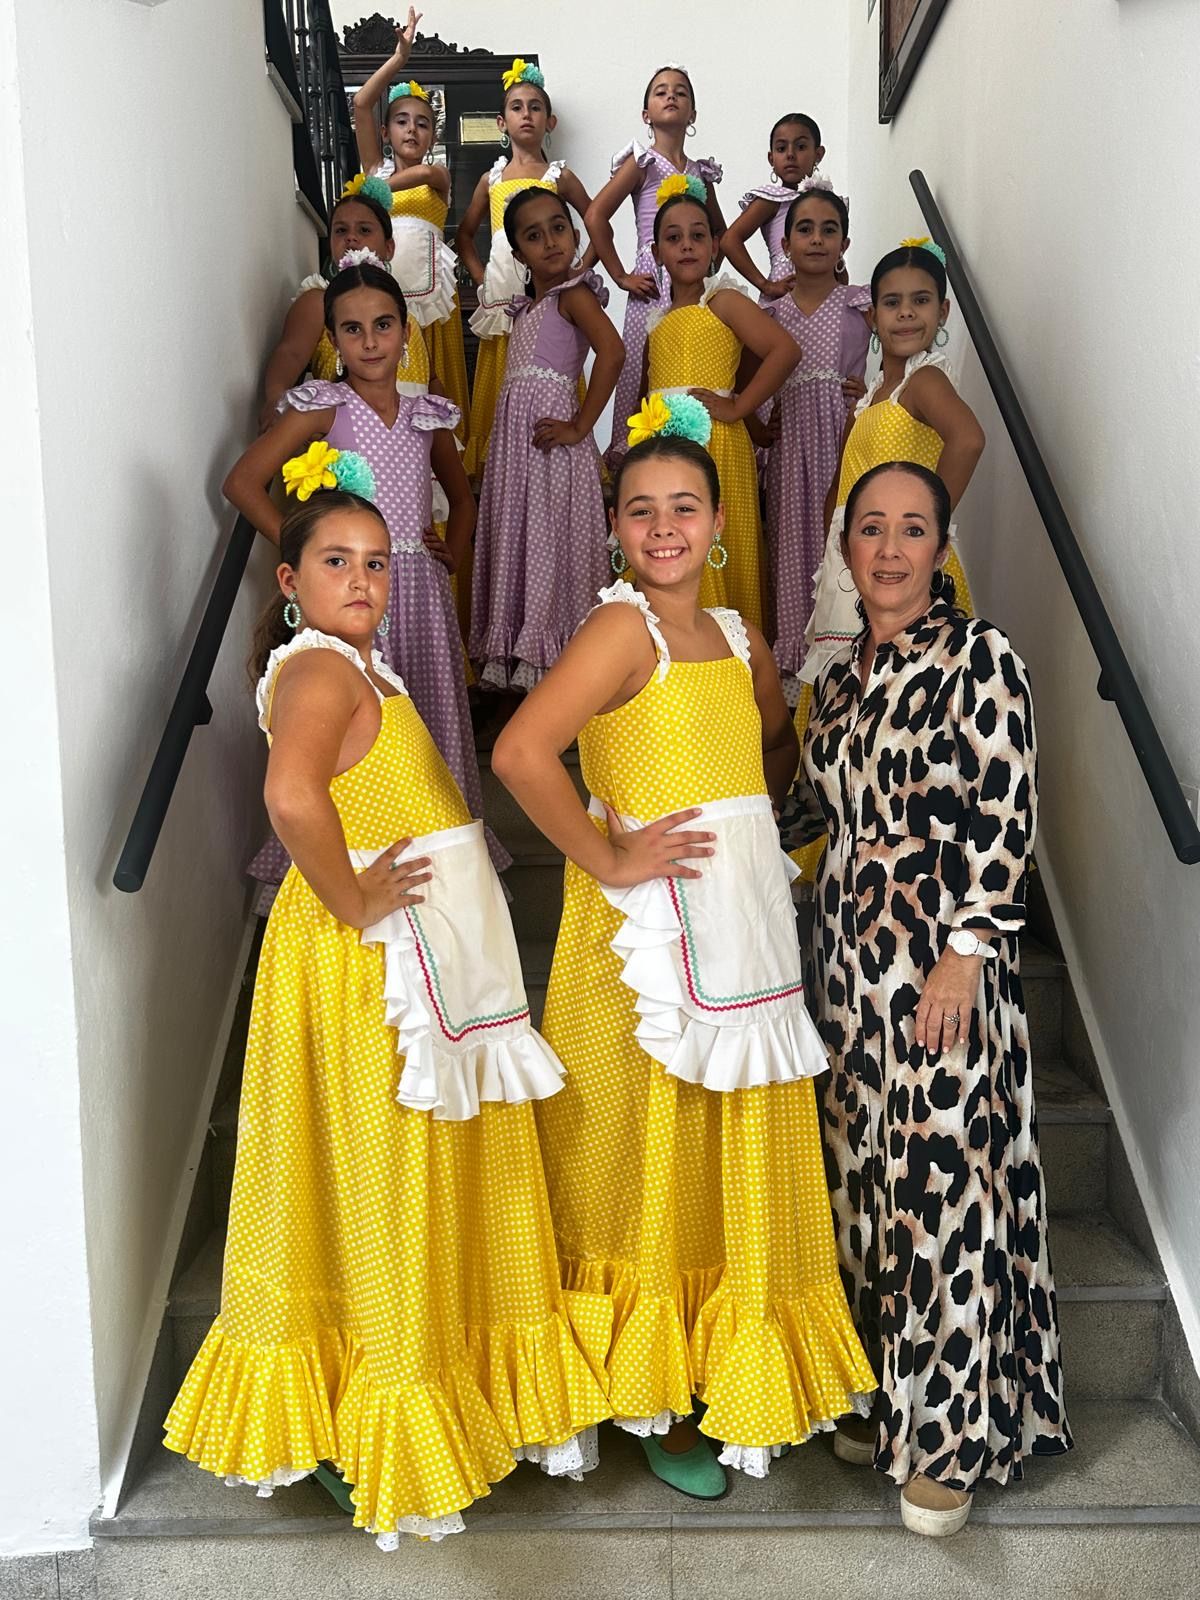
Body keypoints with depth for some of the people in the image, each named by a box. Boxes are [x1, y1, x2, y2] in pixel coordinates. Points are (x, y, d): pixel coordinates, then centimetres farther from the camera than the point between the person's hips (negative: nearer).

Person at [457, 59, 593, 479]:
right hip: (500, 303, 3)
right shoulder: (492, 178, 14)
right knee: (499, 399, 3)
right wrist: (479, 277, 8)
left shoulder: (559, 175, 7)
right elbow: (465, 234, 22)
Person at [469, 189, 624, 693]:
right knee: (517, 538, 10)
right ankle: (522, 648, 18)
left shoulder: (574, 293, -7)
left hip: (549, 436, -8)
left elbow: (612, 351, -23)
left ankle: (551, 648, 3)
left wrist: (581, 426, -22)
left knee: (550, 543, -4)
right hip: (514, 433, 8)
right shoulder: (528, 305, 17)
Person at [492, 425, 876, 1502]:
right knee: (652, 1160, 7)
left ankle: (733, 1373, 35)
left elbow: (780, 746, 26)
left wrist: (744, 820, 10)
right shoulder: (624, 627, -13)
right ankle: (652, 1399, 24)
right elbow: (520, 751, -26)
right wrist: (610, 860, -18)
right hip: (651, 929, -7)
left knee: (737, 1159, 16)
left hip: (747, 921, 7)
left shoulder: (738, 636, 9)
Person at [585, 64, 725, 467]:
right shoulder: (642, 162, 1)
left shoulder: (701, 171, 16)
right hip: (654, 285, -5)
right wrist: (620, 277, -10)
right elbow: (595, 215, -9)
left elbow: (719, 229, 30)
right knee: (644, 373, -7)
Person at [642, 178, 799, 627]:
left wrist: (735, 408, -13)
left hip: (713, 444, -6)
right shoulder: (657, 319, 18)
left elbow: (785, 349, -13)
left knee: (711, 565, -9)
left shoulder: (724, 300, -1)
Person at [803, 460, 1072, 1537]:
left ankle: (950, 1437, 13)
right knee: (864, 1173, 12)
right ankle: (881, 1394, 28)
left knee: (944, 1182, -2)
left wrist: (964, 950, -18)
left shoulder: (980, 656, -8)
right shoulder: (842, 673, 13)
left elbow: (1007, 816, -13)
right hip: (849, 950, 7)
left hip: (942, 956, -7)